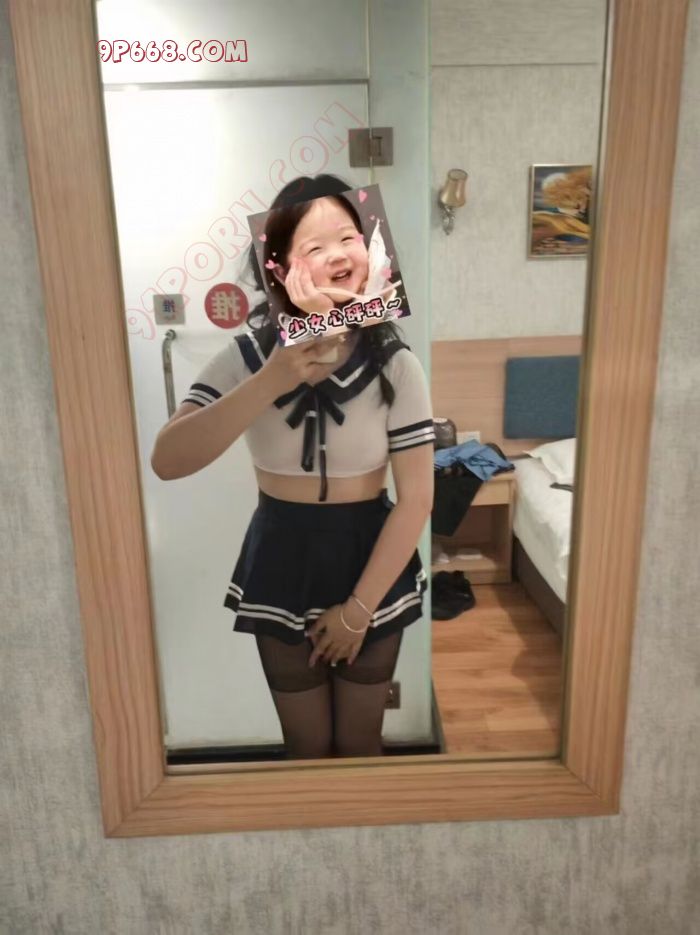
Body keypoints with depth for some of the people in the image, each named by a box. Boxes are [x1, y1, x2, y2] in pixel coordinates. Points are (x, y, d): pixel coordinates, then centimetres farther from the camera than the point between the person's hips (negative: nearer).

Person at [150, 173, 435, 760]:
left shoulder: (394, 363, -12)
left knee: (360, 742, 19)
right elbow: (167, 462, -24)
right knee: (306, 747, 20)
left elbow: (417, 498, -12)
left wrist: (360, 605, -12)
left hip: (371, 566, 0)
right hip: (282, 569, 1)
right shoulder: (247, 355, -11)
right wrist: (271, 383, -34)